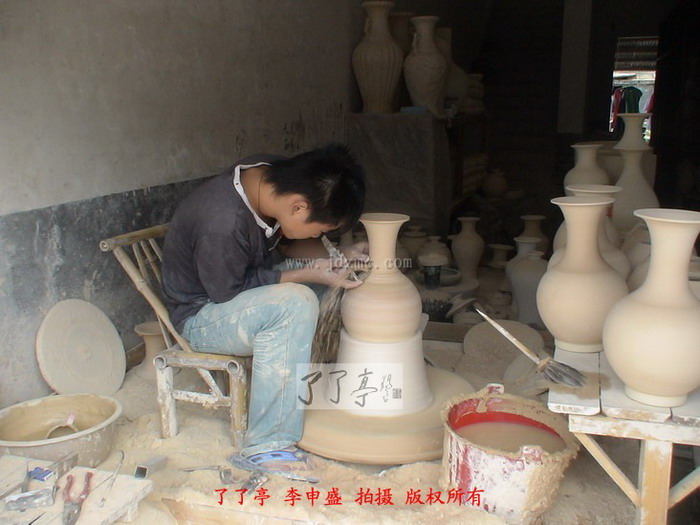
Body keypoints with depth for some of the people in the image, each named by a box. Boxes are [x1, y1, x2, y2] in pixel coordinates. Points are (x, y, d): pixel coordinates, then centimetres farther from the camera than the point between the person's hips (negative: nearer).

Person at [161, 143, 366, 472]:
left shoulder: (276, 175, -12)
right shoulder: (222, 223, -36)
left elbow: (286, 243, 5)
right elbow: (227, 293, -22)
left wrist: (335, 259, -10)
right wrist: (307, 274, -23)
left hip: (251, 281, 9)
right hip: (202, 314, -8)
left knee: (343, 281, 4)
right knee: (296, 302, -34)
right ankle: (266, 444, -26)